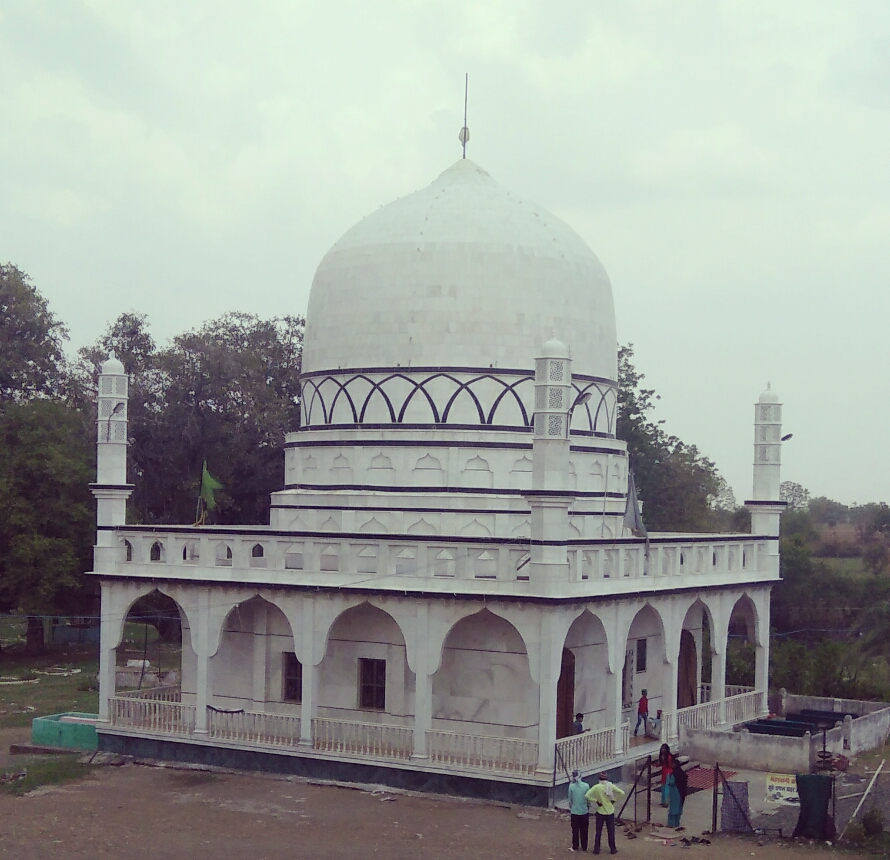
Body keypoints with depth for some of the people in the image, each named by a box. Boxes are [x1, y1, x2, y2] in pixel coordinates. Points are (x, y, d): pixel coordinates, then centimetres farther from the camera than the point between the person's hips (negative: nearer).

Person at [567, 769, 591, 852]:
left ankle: (575, 847, 20)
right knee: (584, 830, 14)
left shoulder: (571, 786, -12)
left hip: (574, 811, -1)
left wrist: (570, 808, 13)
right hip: (584, 811, 1)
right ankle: (584, 847, 22)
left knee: (575, 830, 13)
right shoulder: (586, 786, -11)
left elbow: (570, 799, -3)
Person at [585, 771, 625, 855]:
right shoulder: (611, 786, -8)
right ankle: (612, 849, 17)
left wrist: (596, 801, -11)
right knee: (611, 831, 11)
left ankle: (596, 849, 15)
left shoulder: (596, 787, -12)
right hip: (610, 812, 1)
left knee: (598, 831, 10)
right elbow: (622, 793, -12)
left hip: (600, 812, -1)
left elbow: (587, 795, -20)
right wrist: (614, 800, -2)